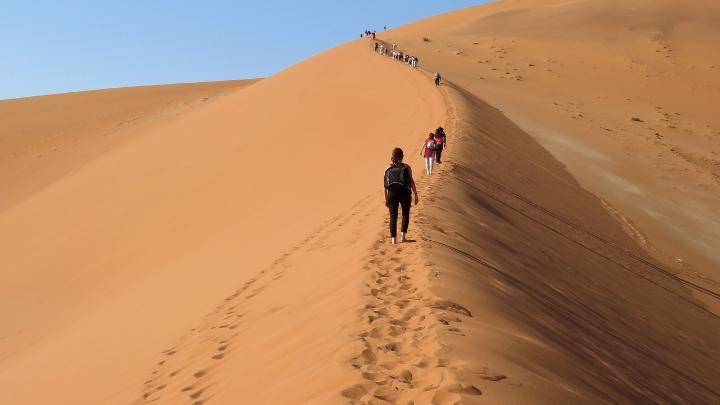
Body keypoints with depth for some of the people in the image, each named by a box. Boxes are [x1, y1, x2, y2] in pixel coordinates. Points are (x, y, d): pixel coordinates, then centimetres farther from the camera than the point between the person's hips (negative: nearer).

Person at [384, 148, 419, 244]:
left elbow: (385, 186, 5)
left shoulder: (388, 168, 7)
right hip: (404, 193, -1)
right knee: (405, 214, 17)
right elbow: (411, 182, -3)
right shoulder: (406, 167, 2)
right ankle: (403, 235, 11)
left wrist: (386, 199, 11)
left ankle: (393, 238, 5)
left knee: (393, 216, 8)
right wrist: (416, 195, 0)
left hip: (392, 194, 1)